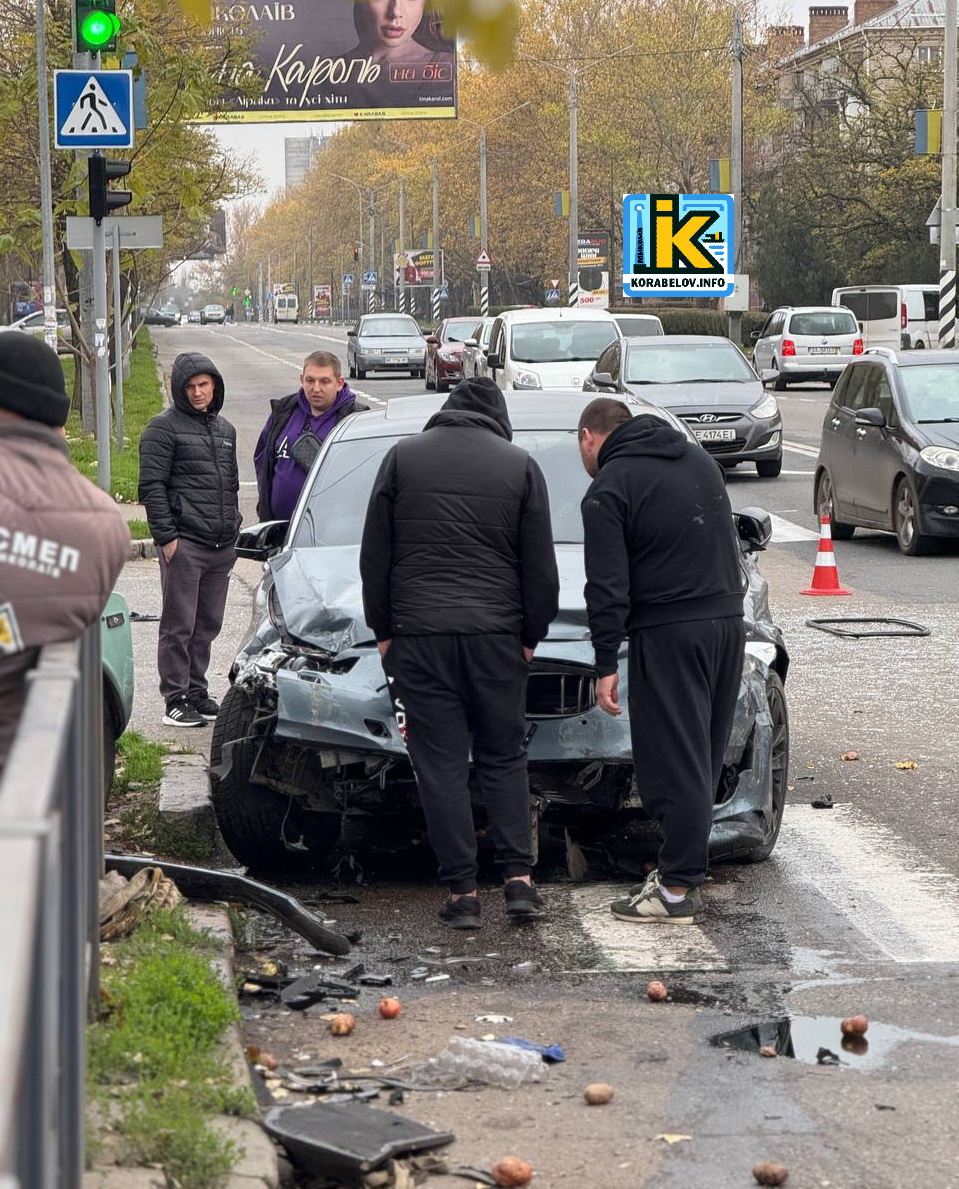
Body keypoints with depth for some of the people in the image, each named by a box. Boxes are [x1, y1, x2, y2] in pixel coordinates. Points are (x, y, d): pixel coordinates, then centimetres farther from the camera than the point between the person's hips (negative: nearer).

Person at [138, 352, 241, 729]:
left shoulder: (224, 430, 18)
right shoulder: (164, 428, -3)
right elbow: (152, 486, -9)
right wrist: (166, 537, -14)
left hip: (221, 546, 6)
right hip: (184, 544, -6)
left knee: (208, 625, 10)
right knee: (179, 625, -4)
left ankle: (196, 691, 20)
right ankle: (176, 700, -1)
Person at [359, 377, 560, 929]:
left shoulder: (402, 458, 6)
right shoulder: (520, 466, 5)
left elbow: (375, 556, 6)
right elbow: (540, 568, 5)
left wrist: (383, 629, 13)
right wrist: (532, 635, 14)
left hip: (419, 634, -1)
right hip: (497, 635, 1)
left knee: (441, 764, 2)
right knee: (505, 758, 12)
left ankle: (463, 892, 1)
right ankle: (519, 877, 3)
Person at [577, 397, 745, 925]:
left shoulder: (608, 489, -6)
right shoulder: (698, 459, 17)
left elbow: (608, 585, -11)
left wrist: (605, 663, -9)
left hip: (668, 634, -7)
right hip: (728, 620, 7)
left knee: (674, 762, -5)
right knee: (703, 757, 14)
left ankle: (678, 887, -4)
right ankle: (687, 866, 20)